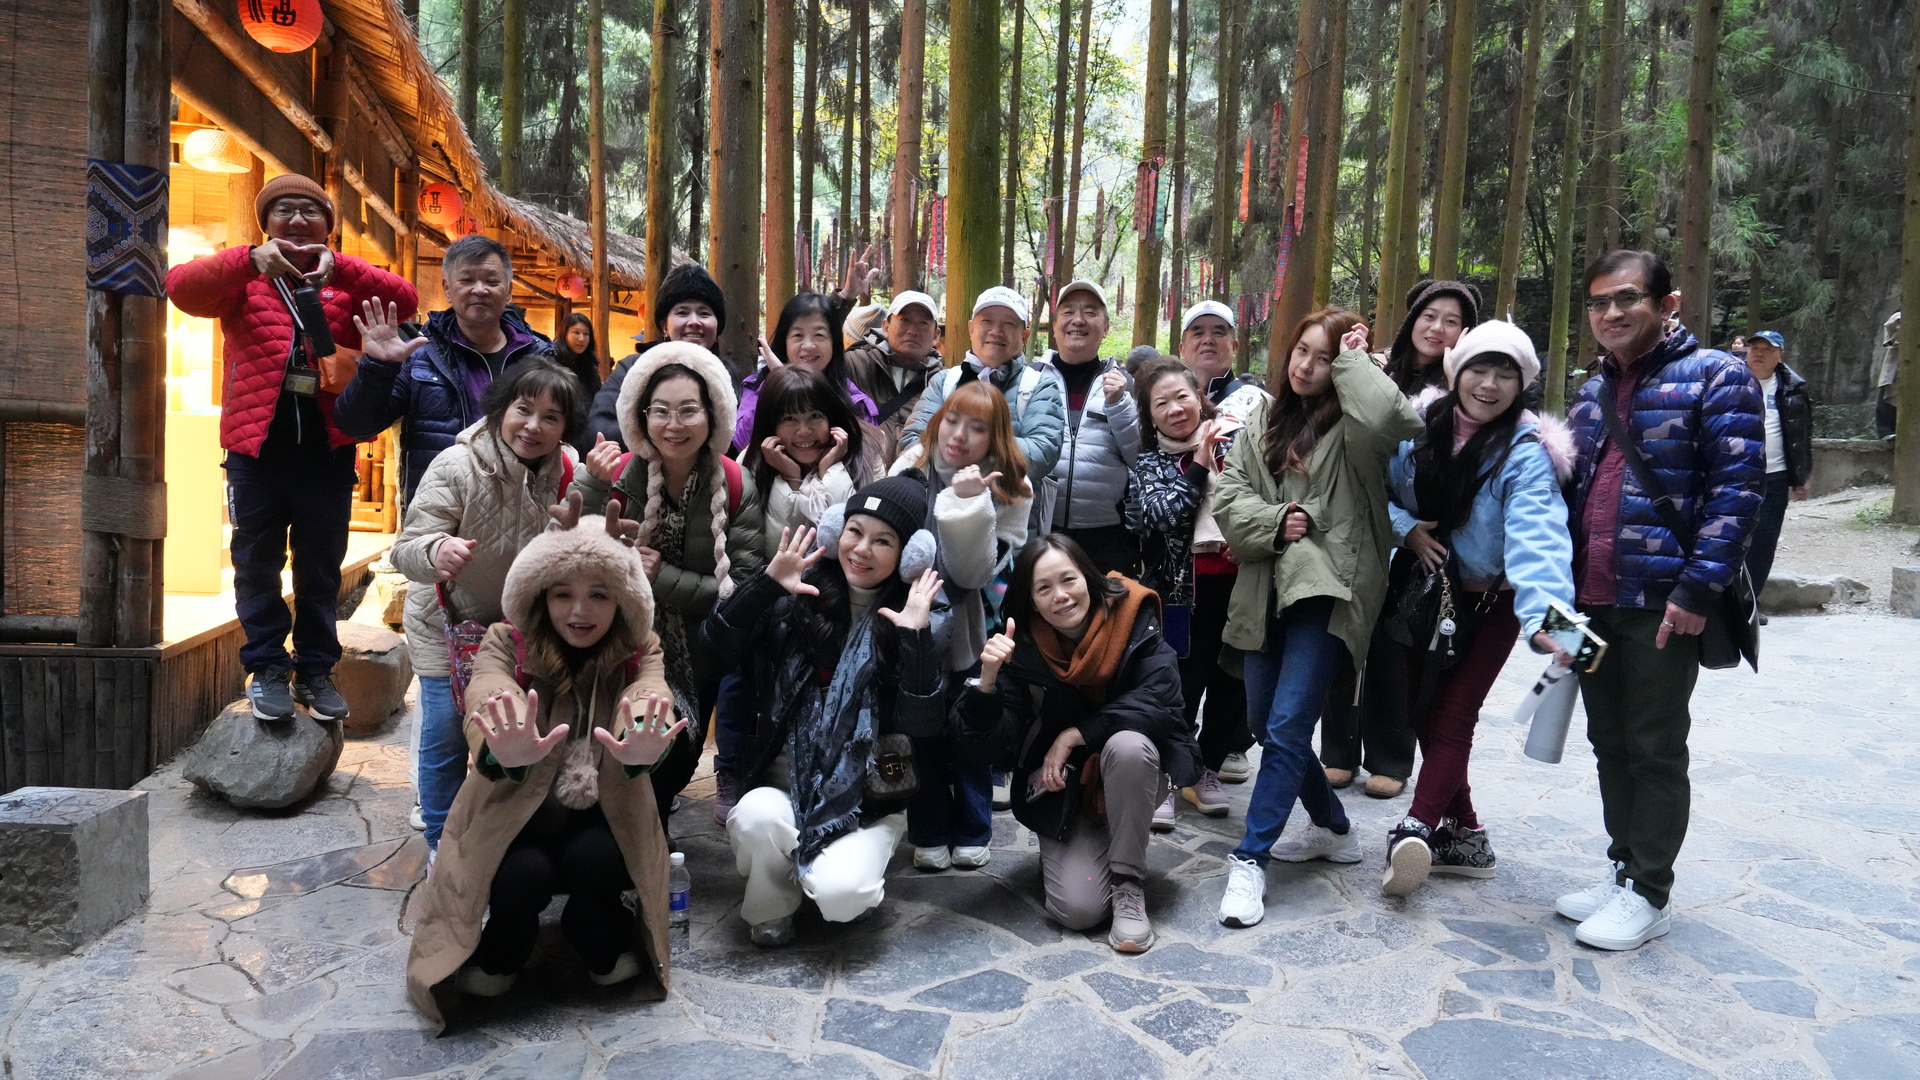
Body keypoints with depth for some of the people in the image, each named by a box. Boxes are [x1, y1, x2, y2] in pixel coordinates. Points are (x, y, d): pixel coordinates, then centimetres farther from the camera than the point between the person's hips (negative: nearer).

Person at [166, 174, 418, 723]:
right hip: (256, 442, 0)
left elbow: (405, 300, -10)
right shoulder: (243, 280, 8)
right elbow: (180, 286, -11)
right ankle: (267, 668, 16)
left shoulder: (347, 283, 8)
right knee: (257, 560, 6)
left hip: (327, 445, 1)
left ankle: (316, 668, 20)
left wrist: (338, 267, -25)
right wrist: (251, 260, -26)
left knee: (321, 563, 9)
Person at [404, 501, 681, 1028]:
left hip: (601, 819, 1)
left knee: (593, 858, -30)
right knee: (523, 871, -30)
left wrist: (643, 750, -56)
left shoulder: (639, 651, -8)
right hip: (513, 811, 0)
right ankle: (500, 954, 8)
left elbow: (650, 698, -30)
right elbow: (488, 705, -31)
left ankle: (604, 947, 6)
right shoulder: (507, 643, -11)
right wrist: (506, 752, -57)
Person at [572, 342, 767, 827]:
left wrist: (663, 578, -24)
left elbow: (744, 589, -17)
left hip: (696, 660, 2)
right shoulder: (616, 475, -16)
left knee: (678, 765, 19)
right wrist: (593, 486, -35)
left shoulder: (736, 486, -12)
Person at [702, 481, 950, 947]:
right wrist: (767, 583, -17)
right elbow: (715, 648, -7)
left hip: (868, 795, -2)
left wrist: (916, 639, -23)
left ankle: (852, 863, 11)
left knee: (839, 895, -27)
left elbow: (922, 725, -12)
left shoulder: (923, 615, -4)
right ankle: (772, 905, 2)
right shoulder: (801, 595, 0)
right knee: (757, 817, -31)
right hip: (787, 780, 2)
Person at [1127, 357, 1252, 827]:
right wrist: (1198, 465, -10)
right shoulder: (1151, 462, 5)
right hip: (1185, 588, -2)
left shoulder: (1237, 437, 6)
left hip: (1241, 582, 2)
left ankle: (1208, 769, 30)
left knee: (1231, 679, 11)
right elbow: (1158, 514, -12)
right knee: (1183, 683, -1)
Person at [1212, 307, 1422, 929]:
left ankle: (1249, 860, -3)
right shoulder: (1266, 419, 15)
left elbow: (1390, 419, -27)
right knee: (1264, 723, 13)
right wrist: (1273, 522, -10)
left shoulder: (1351, 422, -1)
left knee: (1287, 727, -12)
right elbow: (1229, 495, 8)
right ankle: (1334, 831, 33)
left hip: (1327, 592, -6)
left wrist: (1353, 363, -11)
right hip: (1267, 591, 7)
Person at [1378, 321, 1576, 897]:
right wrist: (1406, 528, -16)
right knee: (1423, 708, 7)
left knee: (1452, 714, -10)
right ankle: (1463, 834, 20)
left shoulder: (1526, 451, -20)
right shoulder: (1420, 427, -7)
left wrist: (1544, 616, -49)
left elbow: (1536, 536, -34)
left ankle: (1417, 829, -8)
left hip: (1491, 599, -4)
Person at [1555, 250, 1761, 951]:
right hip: (1592, 604, 7)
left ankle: (1649, 894, 15)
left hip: (1662, 607, -7)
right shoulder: (1593, 393, 16)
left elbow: (1737, 490, -13)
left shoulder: (1715, 377, -6)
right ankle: (1624, 868, 28)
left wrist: (1697, 591, -19)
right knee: (1609, 743, 14)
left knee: (1655, 752, 3)